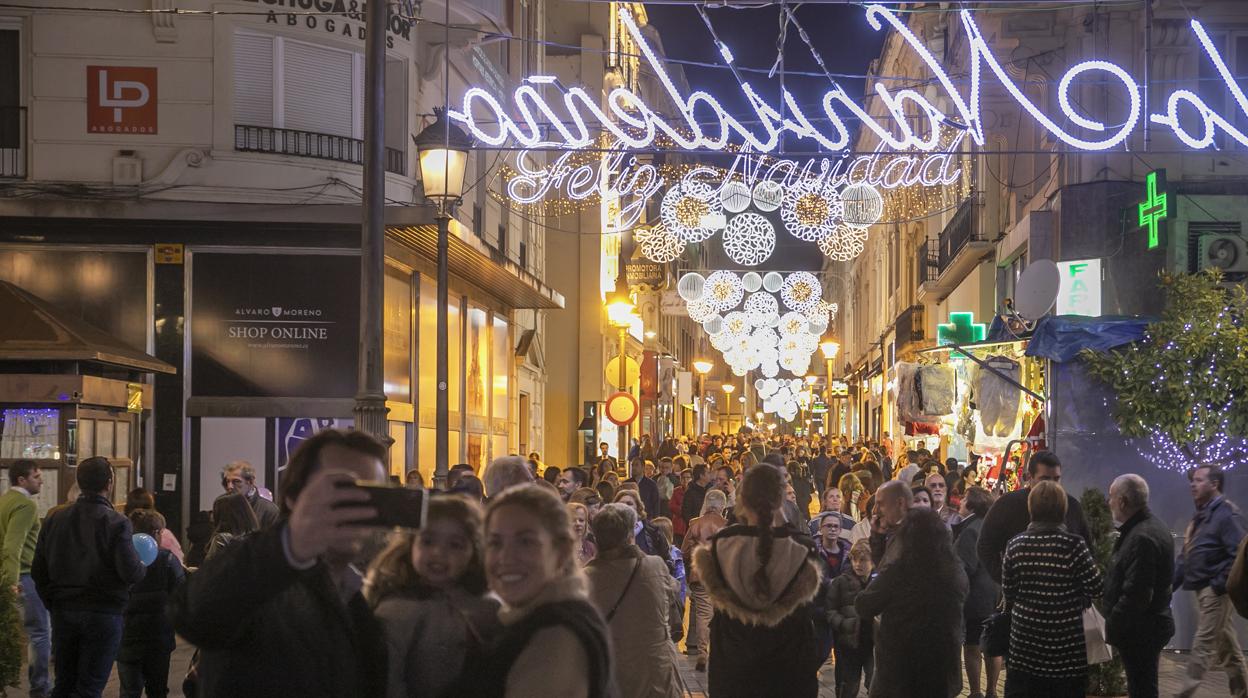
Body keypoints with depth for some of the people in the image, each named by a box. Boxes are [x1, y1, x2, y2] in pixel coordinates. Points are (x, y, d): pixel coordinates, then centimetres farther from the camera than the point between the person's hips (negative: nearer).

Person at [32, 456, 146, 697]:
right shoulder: (116, 522, -13)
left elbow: (38, 571, 4)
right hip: (103, 614, -4)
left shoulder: (55, 519, 2)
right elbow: (130, 572, -18)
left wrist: (53, 604, 15)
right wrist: (144, 567, 4)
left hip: (63, 613, 5)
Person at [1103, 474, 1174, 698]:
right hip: (1152, 623, 10)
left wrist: (1112, 627, -18)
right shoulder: (1152, 527, 10)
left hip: (1140, 630, -10)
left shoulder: (1142, 538, -23)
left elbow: (1135, 595, -26)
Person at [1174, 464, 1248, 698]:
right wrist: (1171, 583, 11)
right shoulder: (1202, 515, 17)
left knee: (1202, 645, -9)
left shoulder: (1227, 513, -13)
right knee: (1227, 646, 14)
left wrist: (1220, 584, -20)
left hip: (1216, 590, -9)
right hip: (1203, 589, 9)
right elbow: (1186, 555, 19)